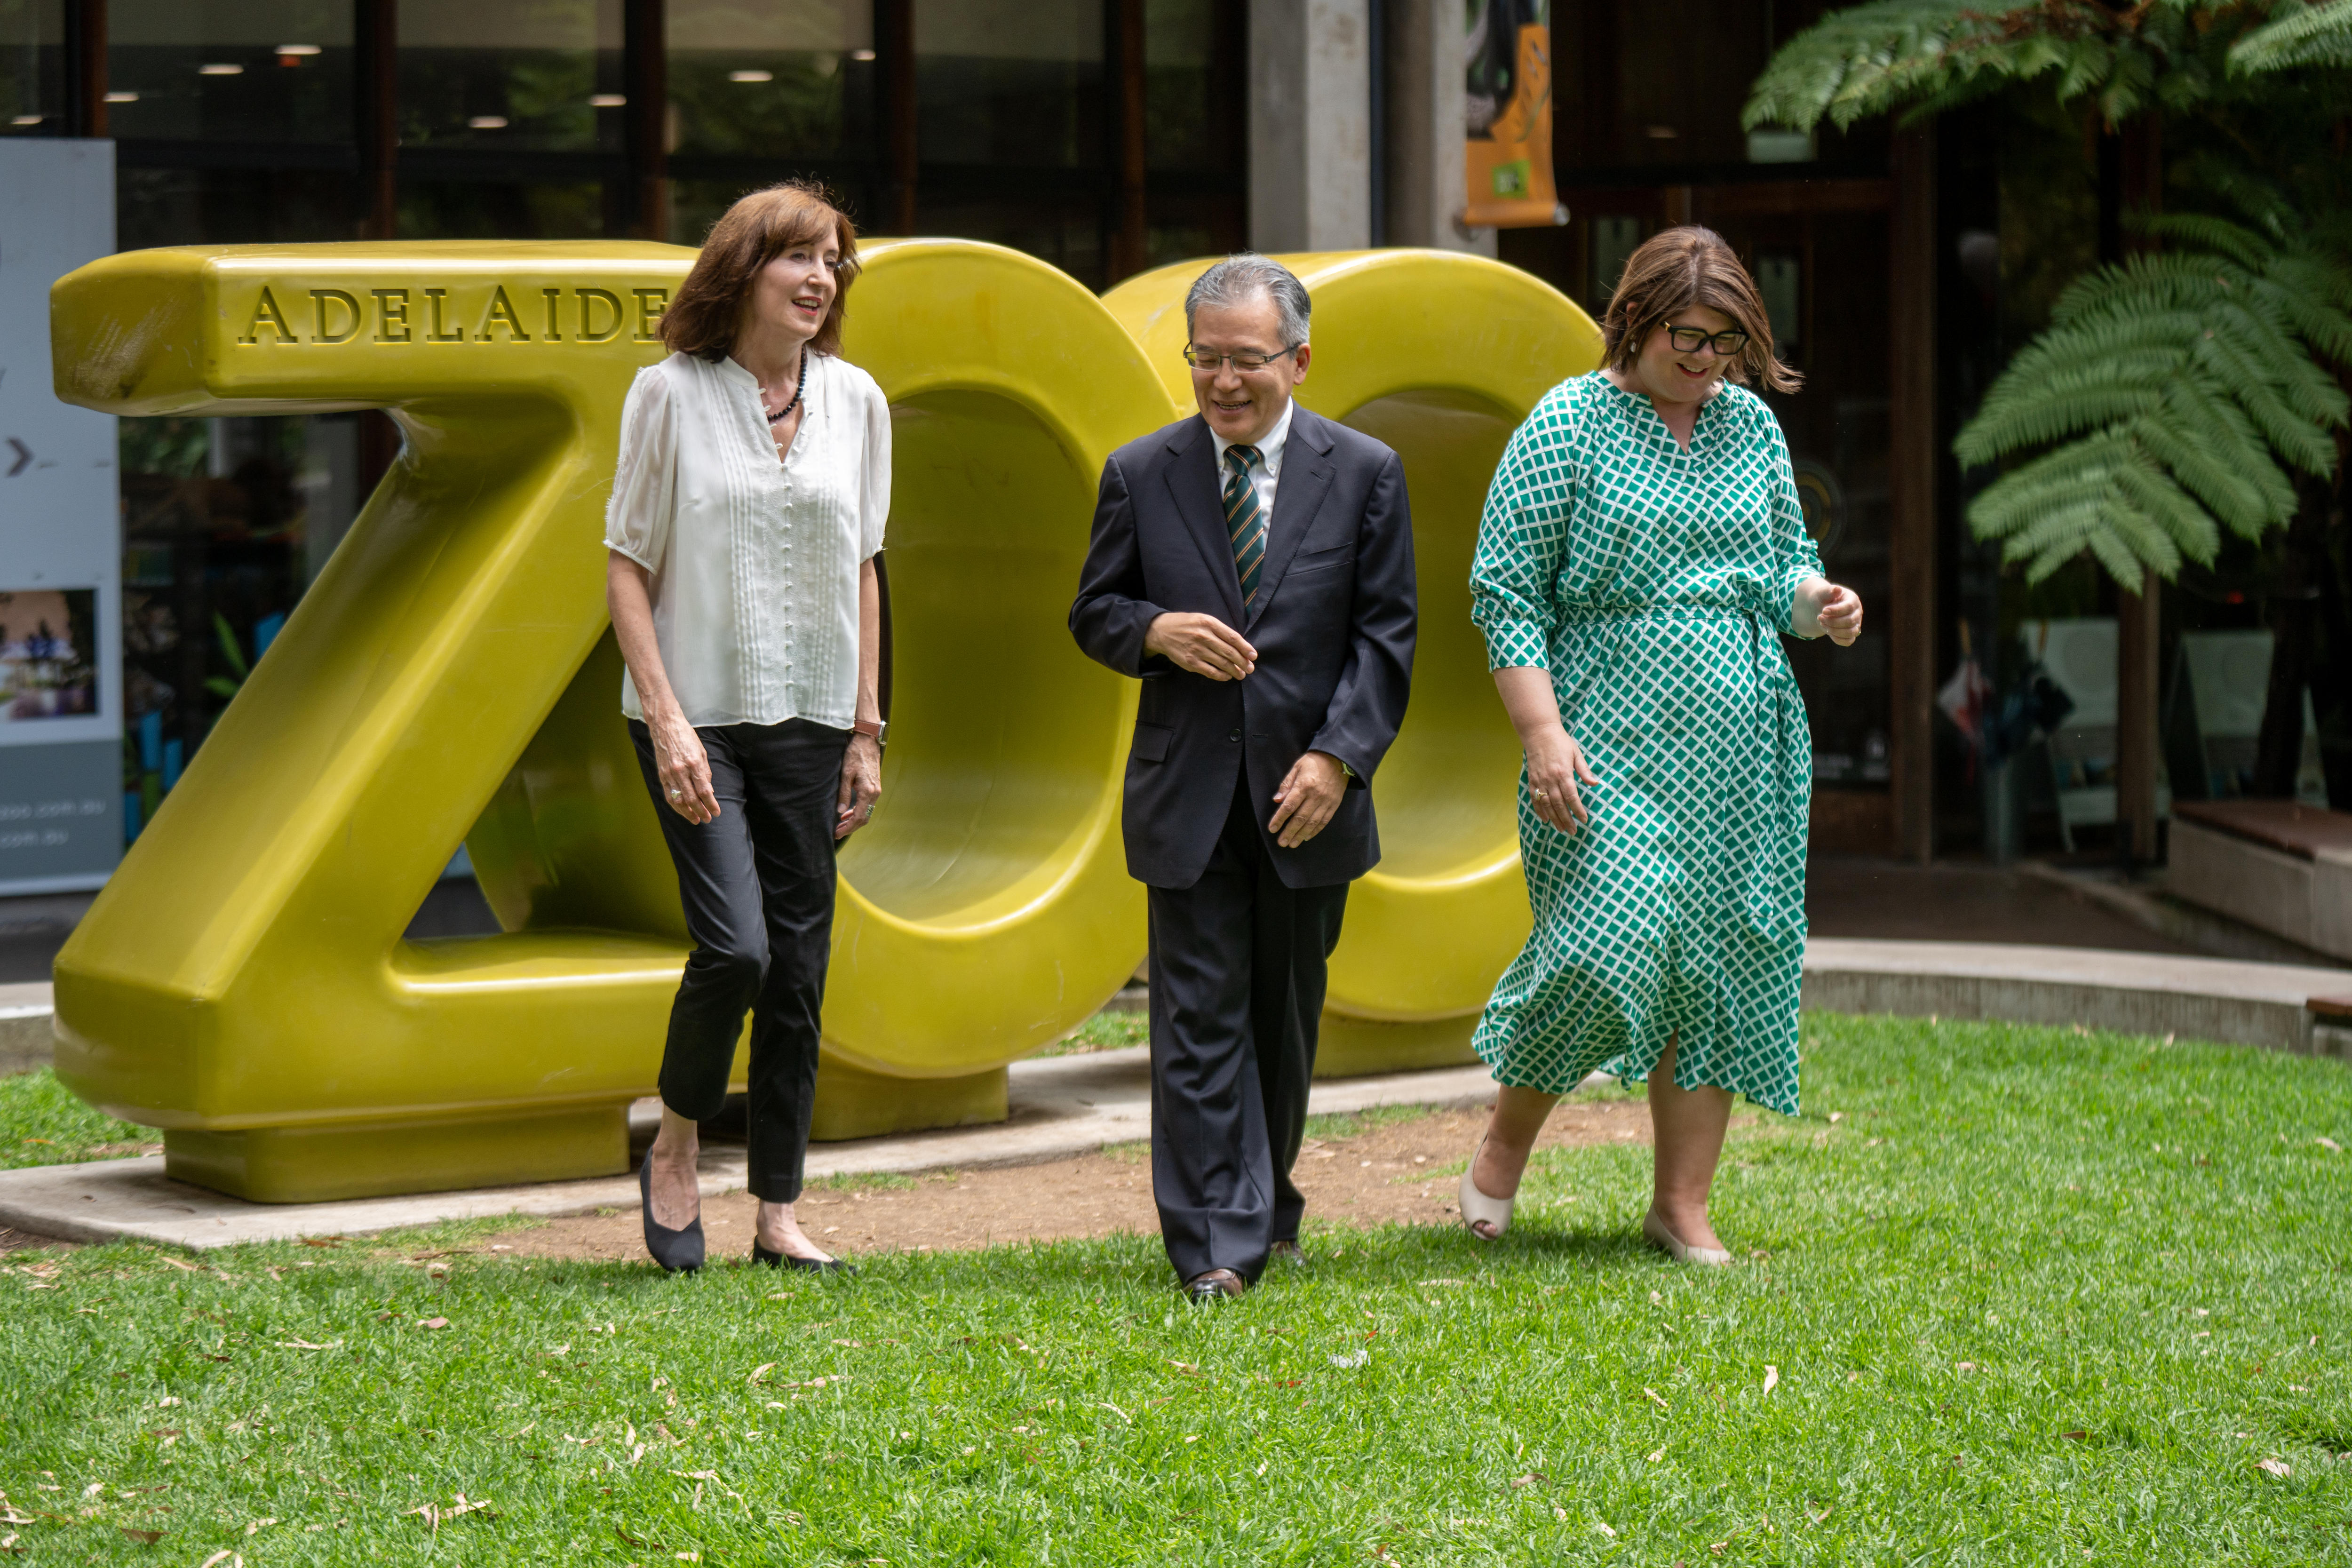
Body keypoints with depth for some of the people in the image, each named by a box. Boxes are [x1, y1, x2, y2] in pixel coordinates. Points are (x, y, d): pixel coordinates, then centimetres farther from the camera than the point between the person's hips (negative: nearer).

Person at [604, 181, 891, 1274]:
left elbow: (858, 570, 12)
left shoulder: (854, 401, 6)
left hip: (810, 720, 4)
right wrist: (667, 719, -13)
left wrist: (865, 730, 8)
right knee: (735, 946, -16)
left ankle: (778, 1213, 14)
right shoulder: (671, 394, -5)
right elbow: (627, 566, -3)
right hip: (698, 714, -4)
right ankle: (674, 1151, 10)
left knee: (799, 965, 4)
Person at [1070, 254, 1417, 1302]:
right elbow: (1093, 612, 10)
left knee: (1287, 1019, 12)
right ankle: (1216, 1247, -6)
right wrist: (1157, 631, -13)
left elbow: (1385, 634, -1)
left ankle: (1268, 1207, 31)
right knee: (1199, 1019, -6)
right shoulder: (1140, 475, 3)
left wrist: (1337, 757, -12)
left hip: (1306, 793, 1)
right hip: (1188, 794, -1)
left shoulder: (1364, 474, 1)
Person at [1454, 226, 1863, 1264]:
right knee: (1605, 944, -16)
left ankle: (1683, 1203, 11)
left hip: (1740, 748, 5)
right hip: (1610, 740, -5)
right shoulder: (1568, 424, -3)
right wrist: (1543, 731, -14)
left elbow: (1784, 564, 23)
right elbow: (1505, 591, -5)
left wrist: (1818, 603, -2)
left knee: (1721, 960, 2)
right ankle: (1510, 1127, 12)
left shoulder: (1751, 426, 13)